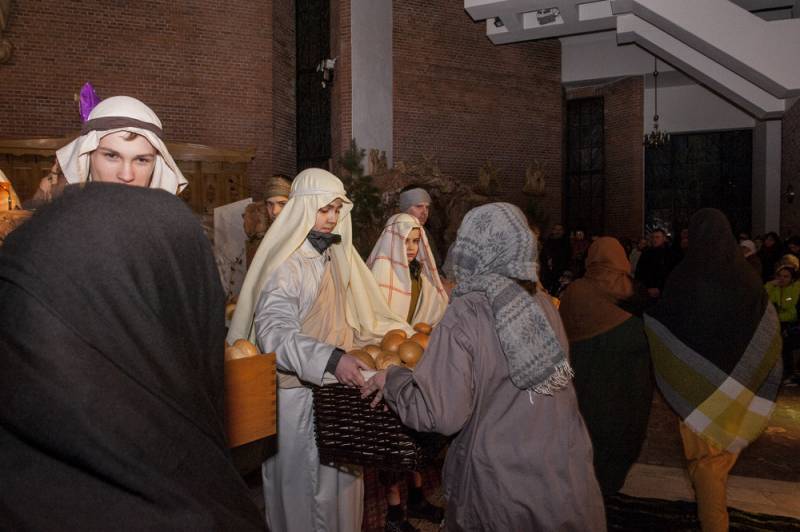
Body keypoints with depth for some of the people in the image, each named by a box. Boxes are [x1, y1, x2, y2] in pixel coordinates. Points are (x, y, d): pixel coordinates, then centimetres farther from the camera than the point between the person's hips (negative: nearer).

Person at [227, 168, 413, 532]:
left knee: (341, 481, 17)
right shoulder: (284, 265, -16)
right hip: (298, 396, -6)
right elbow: (275, 333, -26)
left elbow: (361, 316, 15)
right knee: (303, 487, 8)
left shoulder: (337, 255, 8)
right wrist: (331, 360, -37)